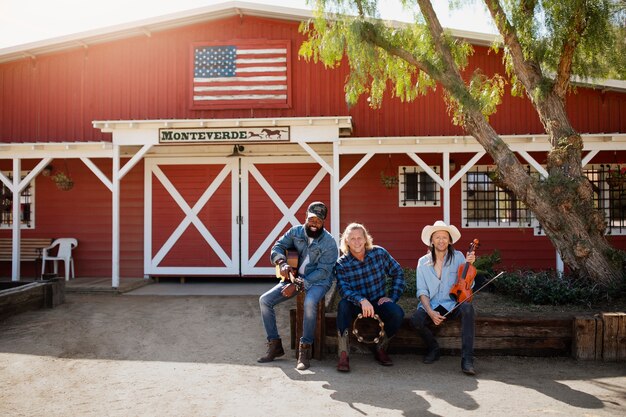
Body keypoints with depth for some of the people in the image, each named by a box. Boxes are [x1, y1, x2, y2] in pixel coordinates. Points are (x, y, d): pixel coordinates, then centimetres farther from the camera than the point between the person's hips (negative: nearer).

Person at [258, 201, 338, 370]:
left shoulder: (329, 243, -12)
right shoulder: (296, 232, 1)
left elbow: (323, 271, -16)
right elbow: (278, 247, 1)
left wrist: (299, 284, -24)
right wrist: (282, 263, -22)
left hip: (317, 281, -5)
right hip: (294, 277, 5)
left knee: (309, 302, -39)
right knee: (264, 300, -10)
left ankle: (305, 350, -25)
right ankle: (274, 344, 0)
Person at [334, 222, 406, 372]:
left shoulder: (379, 253, -3)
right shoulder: (342, 264, -8)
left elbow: (398, 272, 5)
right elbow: (344, 289, -22)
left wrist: (392, 297, -5)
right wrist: (362, 300, -41)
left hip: (378, 303, 1)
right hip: (357, 305, -1)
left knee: (397, 313, -29)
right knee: (343, 305, -34)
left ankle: (380, 349, -2)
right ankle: (343, 354, -30)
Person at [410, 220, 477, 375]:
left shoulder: (458, 257, -1)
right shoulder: (423, 262, 2)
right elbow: (422, 292, -1)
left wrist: (469, 265, -21)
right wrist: (430, 312, -17)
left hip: (453, 304, -1)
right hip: (431, 305, 1)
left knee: (467, 308, -34)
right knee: (416, 320, -29)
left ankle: (467, 359, -29)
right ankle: (433, 348, 4)